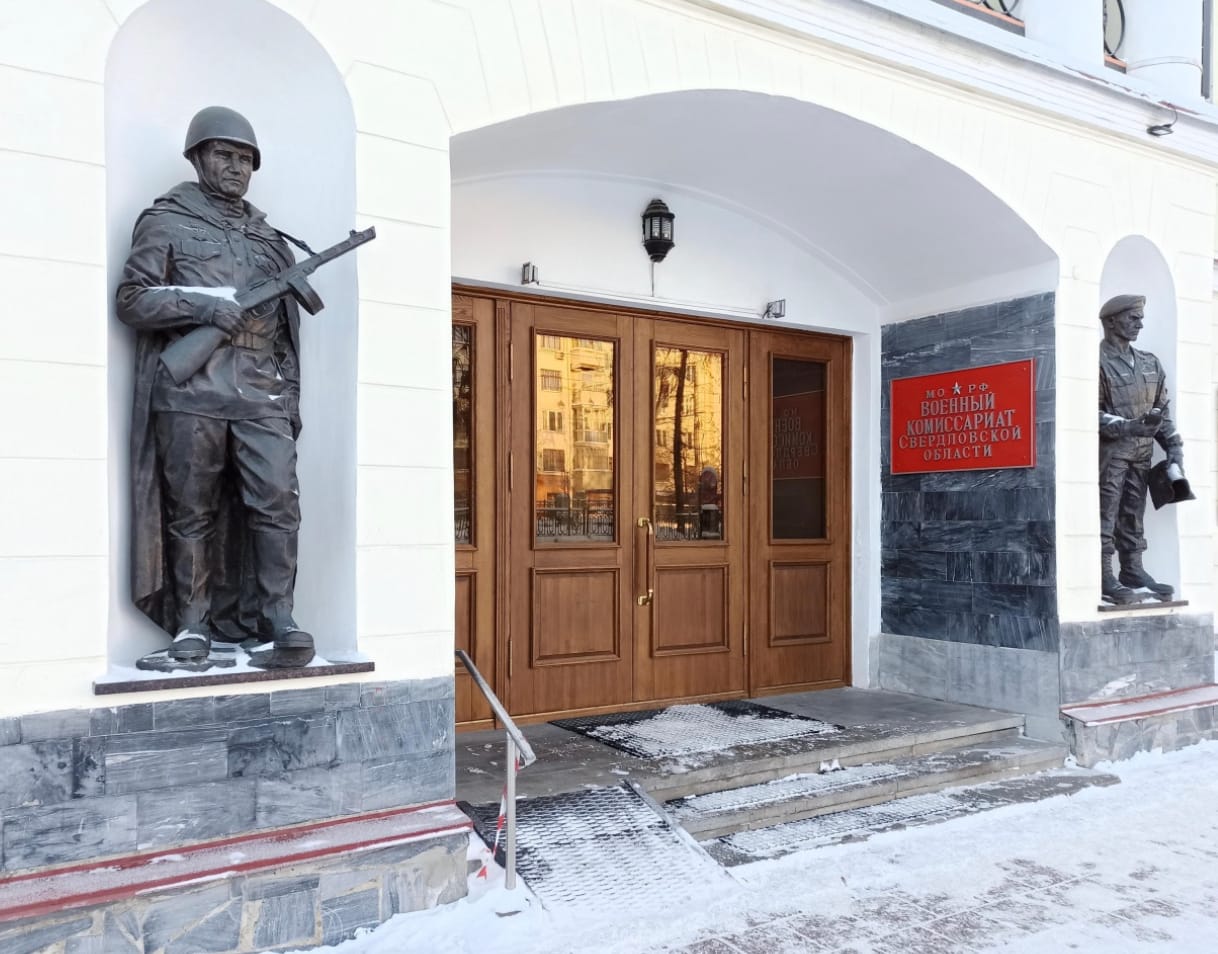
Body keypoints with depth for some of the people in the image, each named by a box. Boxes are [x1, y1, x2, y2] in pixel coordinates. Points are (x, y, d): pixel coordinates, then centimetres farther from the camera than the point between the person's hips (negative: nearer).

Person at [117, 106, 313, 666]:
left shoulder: (269, 238, 23)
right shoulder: (166, 220, 12)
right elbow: (131, 300, 2)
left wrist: (291, 398, 12)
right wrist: (201, 306, -12)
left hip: (261, 396, 3)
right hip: (190, 393, -3)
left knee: (279, 504, -9)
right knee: (191, 513, 1)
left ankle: (276, 618, -4)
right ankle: (192, 624, 10)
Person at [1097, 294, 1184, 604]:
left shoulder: (1149, 362, 16)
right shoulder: (1097, 361, -7)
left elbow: (1163, 407, 18)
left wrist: (1174, 445, 9)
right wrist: (1128, 427, -23)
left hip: (1142, 451, 7)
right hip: (1109, 450, -7)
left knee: (1133, 514, 11)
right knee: (1106, 514, -7)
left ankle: (1133, 571, 18)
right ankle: (1105, 577, -7)